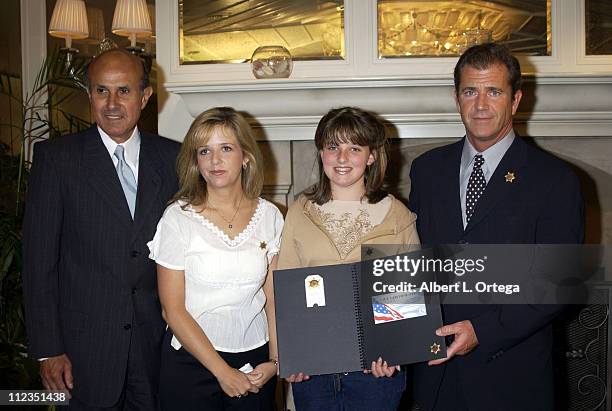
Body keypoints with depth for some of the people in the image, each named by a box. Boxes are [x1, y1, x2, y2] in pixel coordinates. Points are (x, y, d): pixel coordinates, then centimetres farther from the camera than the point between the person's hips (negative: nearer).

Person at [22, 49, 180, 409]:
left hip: (157, 339, 3)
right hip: (86, 345, -2)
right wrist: (47, 349, -8)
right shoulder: (56, 158, -5)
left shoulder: (172, 157, 2)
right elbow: (39, 259, -6)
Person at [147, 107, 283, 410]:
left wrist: (275, 360, -7)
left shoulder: (269, 215, -1)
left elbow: (274, 296, 2)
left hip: (256, 360, 3)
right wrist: (223, 372, -11)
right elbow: (173, 310, -10)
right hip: (192, 360, -2)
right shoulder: (178, 218, -10)